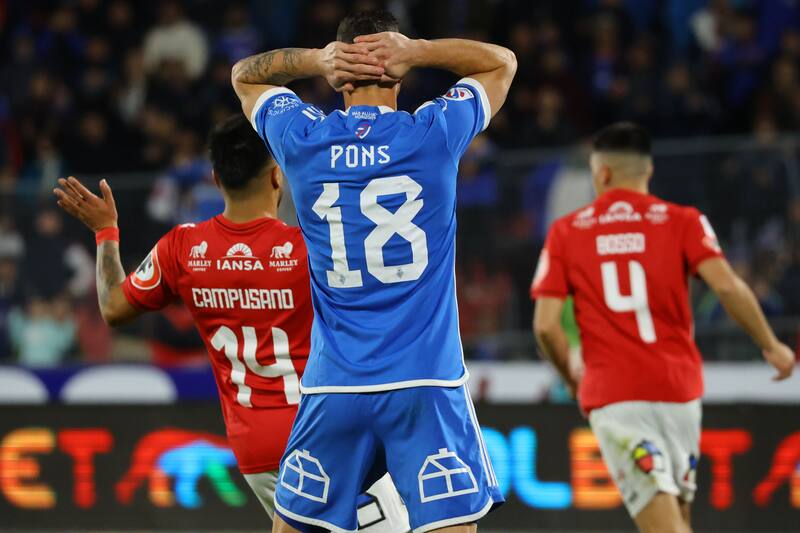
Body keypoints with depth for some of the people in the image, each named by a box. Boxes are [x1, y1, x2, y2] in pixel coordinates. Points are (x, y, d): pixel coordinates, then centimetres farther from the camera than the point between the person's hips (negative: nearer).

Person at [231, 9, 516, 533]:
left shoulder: (303, 139, 1)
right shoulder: (435, 133, -3)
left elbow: (245, 74, 23)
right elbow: (502, 62, 16)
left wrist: (315, 59, 4)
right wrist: (418, 51, 1)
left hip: (333, 386, 2)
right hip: (428, 381, -2)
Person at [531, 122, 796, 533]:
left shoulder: (565, 233, 6)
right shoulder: (682, 222, 5)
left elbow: (546, 325, 0)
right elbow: (727, 286, -10)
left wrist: (573, 379, 17)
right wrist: (771, 346, 3)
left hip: (612, 395, -1)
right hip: (678, 388, 1)